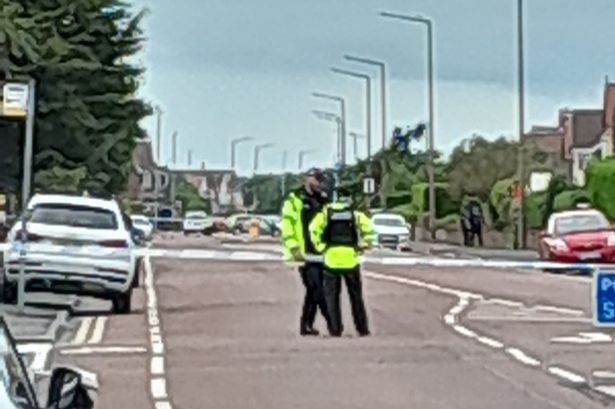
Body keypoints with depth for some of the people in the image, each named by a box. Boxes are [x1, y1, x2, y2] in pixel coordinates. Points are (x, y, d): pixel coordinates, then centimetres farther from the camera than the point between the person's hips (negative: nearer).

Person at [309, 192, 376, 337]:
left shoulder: (325, 214, 4)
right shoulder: (355, 215, 5)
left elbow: (314, 229, -12)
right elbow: (368, 229, -7)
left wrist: (320, 247, -2)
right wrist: (363, 246, 7)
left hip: (331, 259, -1)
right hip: (350, 259, 1)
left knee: (332, 296, 8)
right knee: (356, 296, 12)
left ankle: (335, 329, 4)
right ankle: (363, 329, 15)